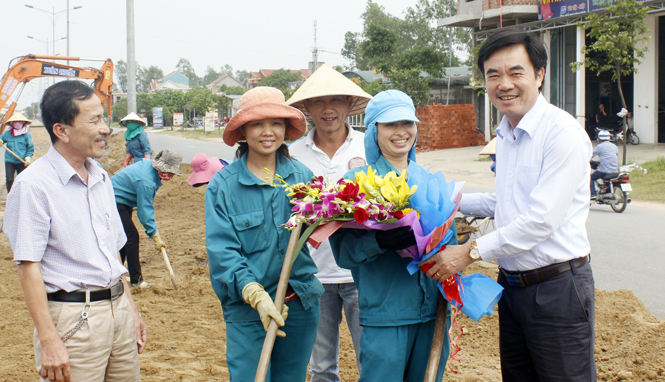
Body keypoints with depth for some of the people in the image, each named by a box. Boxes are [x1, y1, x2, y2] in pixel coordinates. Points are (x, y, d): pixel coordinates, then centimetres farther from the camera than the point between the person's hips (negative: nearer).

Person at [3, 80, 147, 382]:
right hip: (73, 318, -7)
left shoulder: (101, 178, 11)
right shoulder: (33, 184, -12)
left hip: (118, 309, 7)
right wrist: (48, 340, -18)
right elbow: (28, 266, -14)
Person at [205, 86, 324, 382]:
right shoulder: (223, 185, -6)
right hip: (247, 306, -3)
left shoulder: (301, 175, 3)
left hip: (300, 302, 3)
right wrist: (255, 294, -23)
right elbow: (221, 250, -11)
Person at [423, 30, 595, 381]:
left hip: (557, 288, -8)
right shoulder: (505, 134, 11)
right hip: (512, 283, 8)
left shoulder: (562, 132, -17)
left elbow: (542, 218, -23)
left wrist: (471, 251, -19)